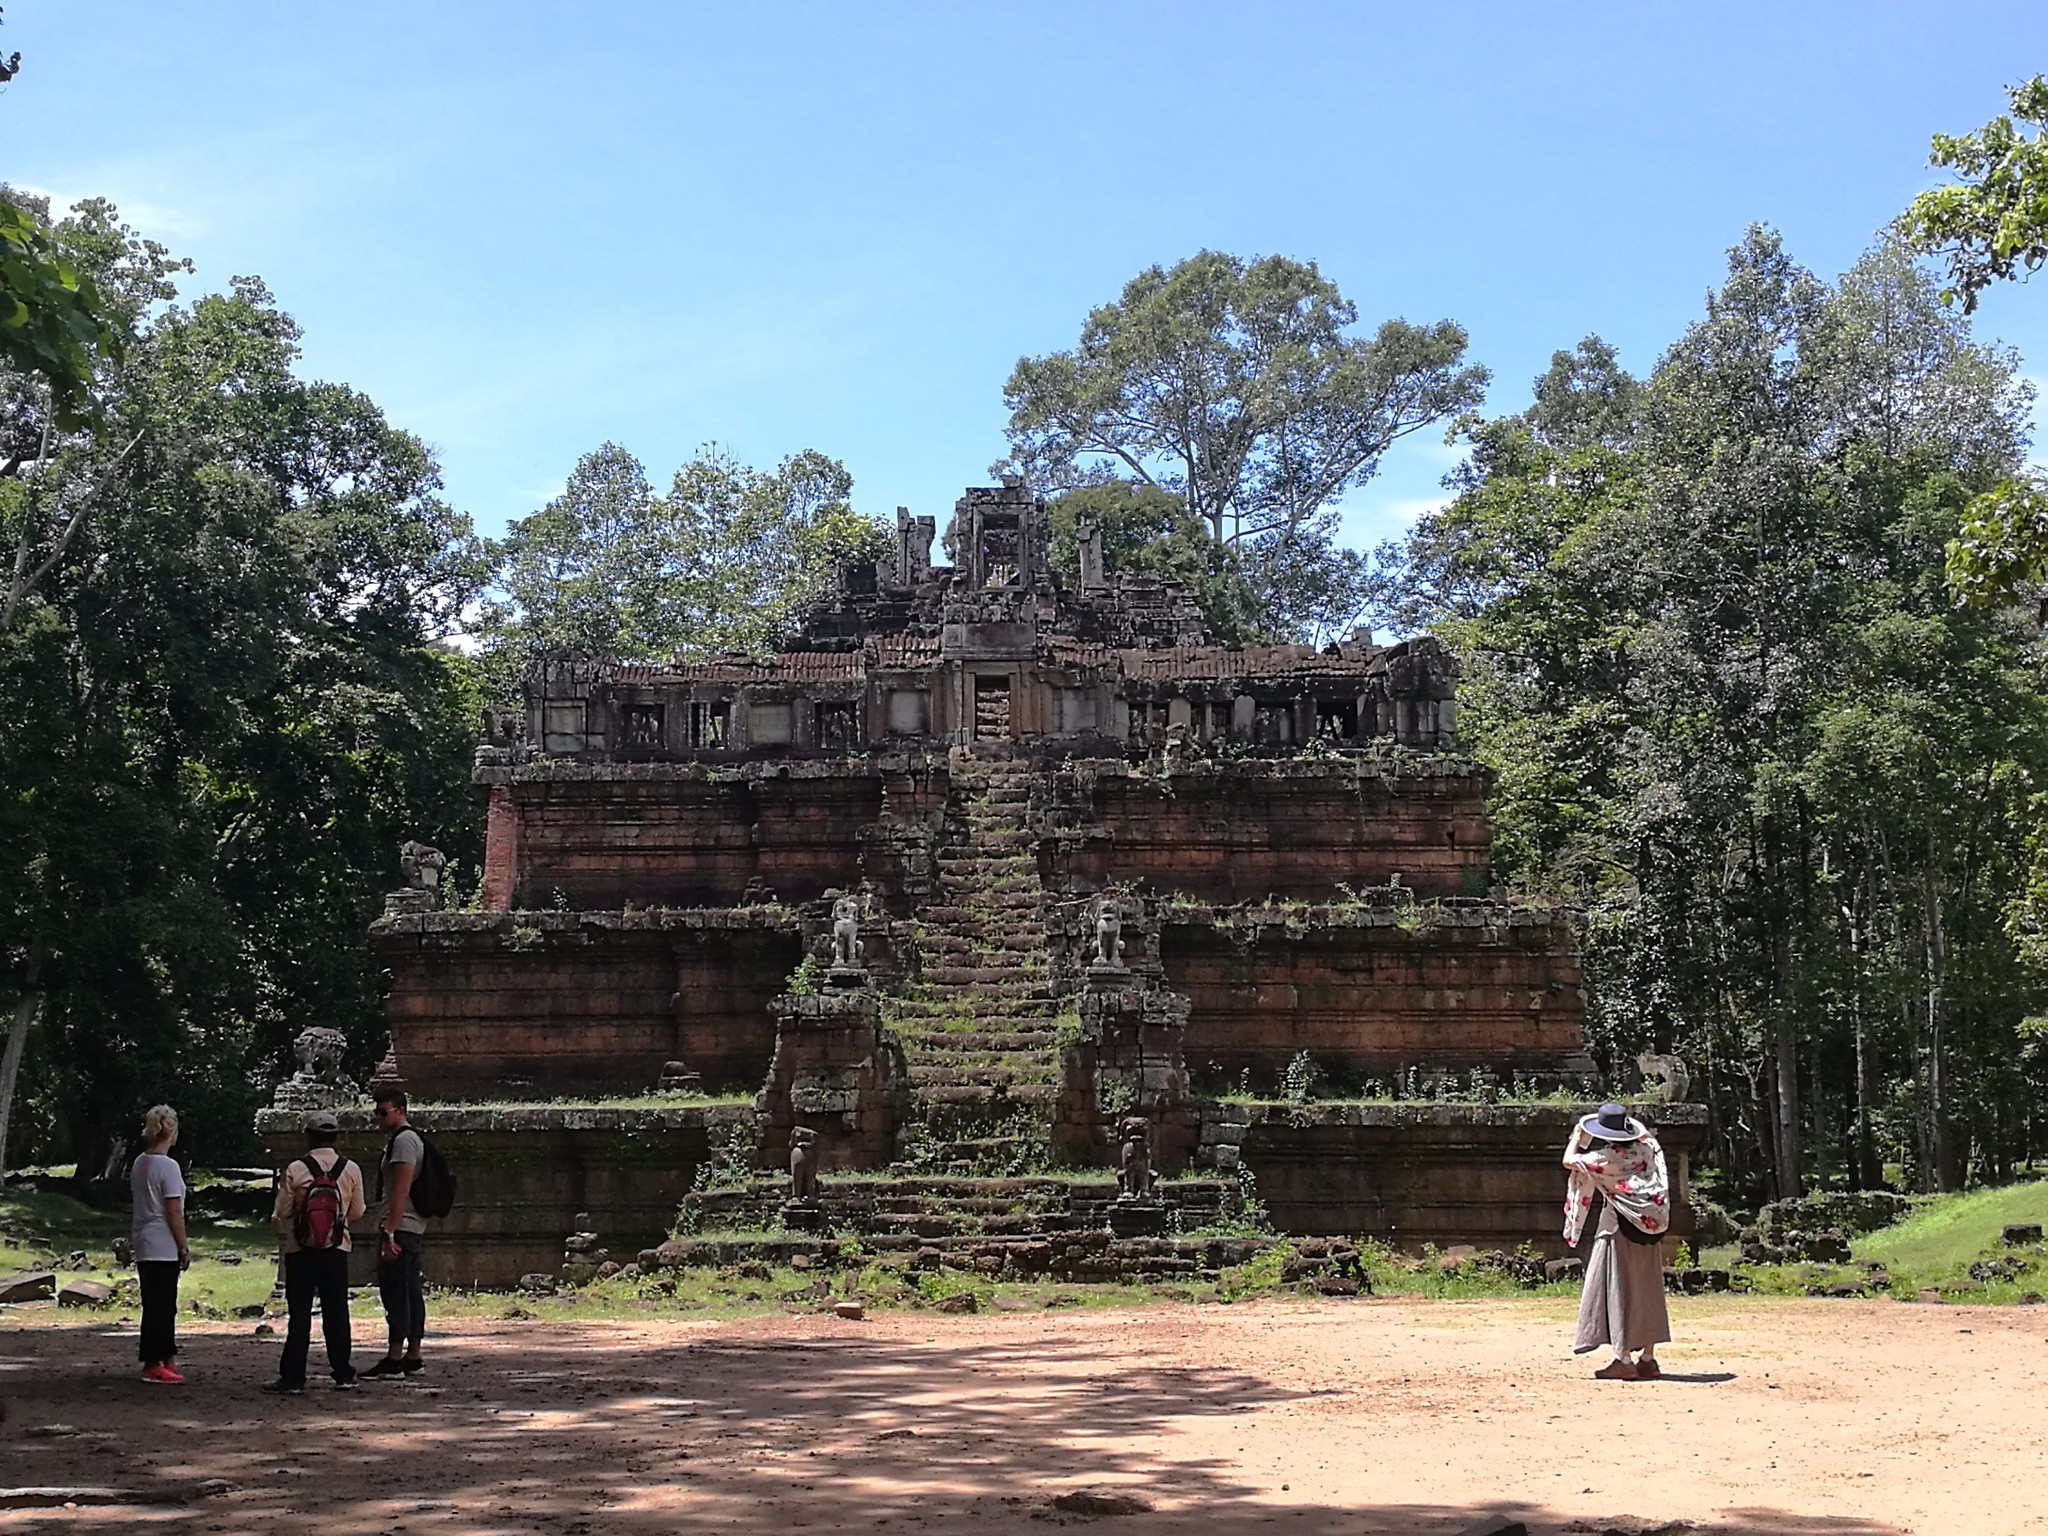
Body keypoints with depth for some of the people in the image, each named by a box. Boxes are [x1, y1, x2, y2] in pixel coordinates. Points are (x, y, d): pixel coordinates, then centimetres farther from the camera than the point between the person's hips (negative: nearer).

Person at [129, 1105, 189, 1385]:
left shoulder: (138, 1164, 10)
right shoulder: (168, 1167, -15)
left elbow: (134, 1206, 14)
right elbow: (174, 1212, -16)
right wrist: (184, 1248, -9)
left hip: (143, 1245, 8)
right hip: (163, 1247, -8)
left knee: (157, 1305, 15)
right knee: (160, 1307, -3)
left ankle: (165, 1357, 22)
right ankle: (154, 1365, -1)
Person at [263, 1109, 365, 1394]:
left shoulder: (295, 1170, -10)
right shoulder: (351, 1170, -3)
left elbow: (281, 1214, -6)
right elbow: (357, 1213, 4)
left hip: (300, 1250, -2)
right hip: (337, 1249, 2)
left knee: (299, 1314, 2)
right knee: (336, 1311, 9)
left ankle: (292, 1376, 2)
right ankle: (342, 1373, 13)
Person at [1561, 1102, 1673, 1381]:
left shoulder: (1607, 1157, -12)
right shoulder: (1645, 1148, 5)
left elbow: (1569, 1160, 0)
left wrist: (1578, 1136, 14)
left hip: (1622, 1227, -7)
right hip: (1652, 1226, 7)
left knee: (1619, 1289, -2)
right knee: (1647, 1289, 10)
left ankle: (1623, 1360, -5)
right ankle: (1648, 1358, 14)